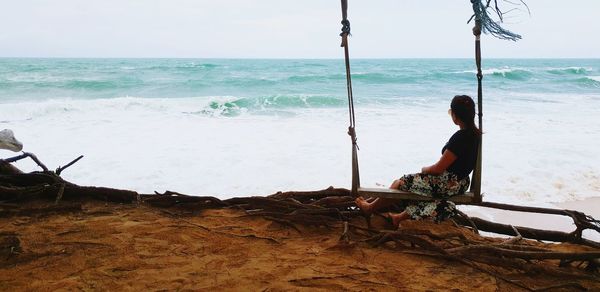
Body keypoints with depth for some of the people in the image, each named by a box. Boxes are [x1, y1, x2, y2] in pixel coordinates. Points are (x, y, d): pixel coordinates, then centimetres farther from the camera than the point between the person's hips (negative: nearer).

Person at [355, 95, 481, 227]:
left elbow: (438, 168, -20)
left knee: (402, 183, 2)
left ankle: (370, 207, 18)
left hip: (449, 184, -9)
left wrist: (424, 169, -1)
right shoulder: (474, 133, 2)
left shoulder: (459, 137, -27)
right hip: (459, 182, 9)